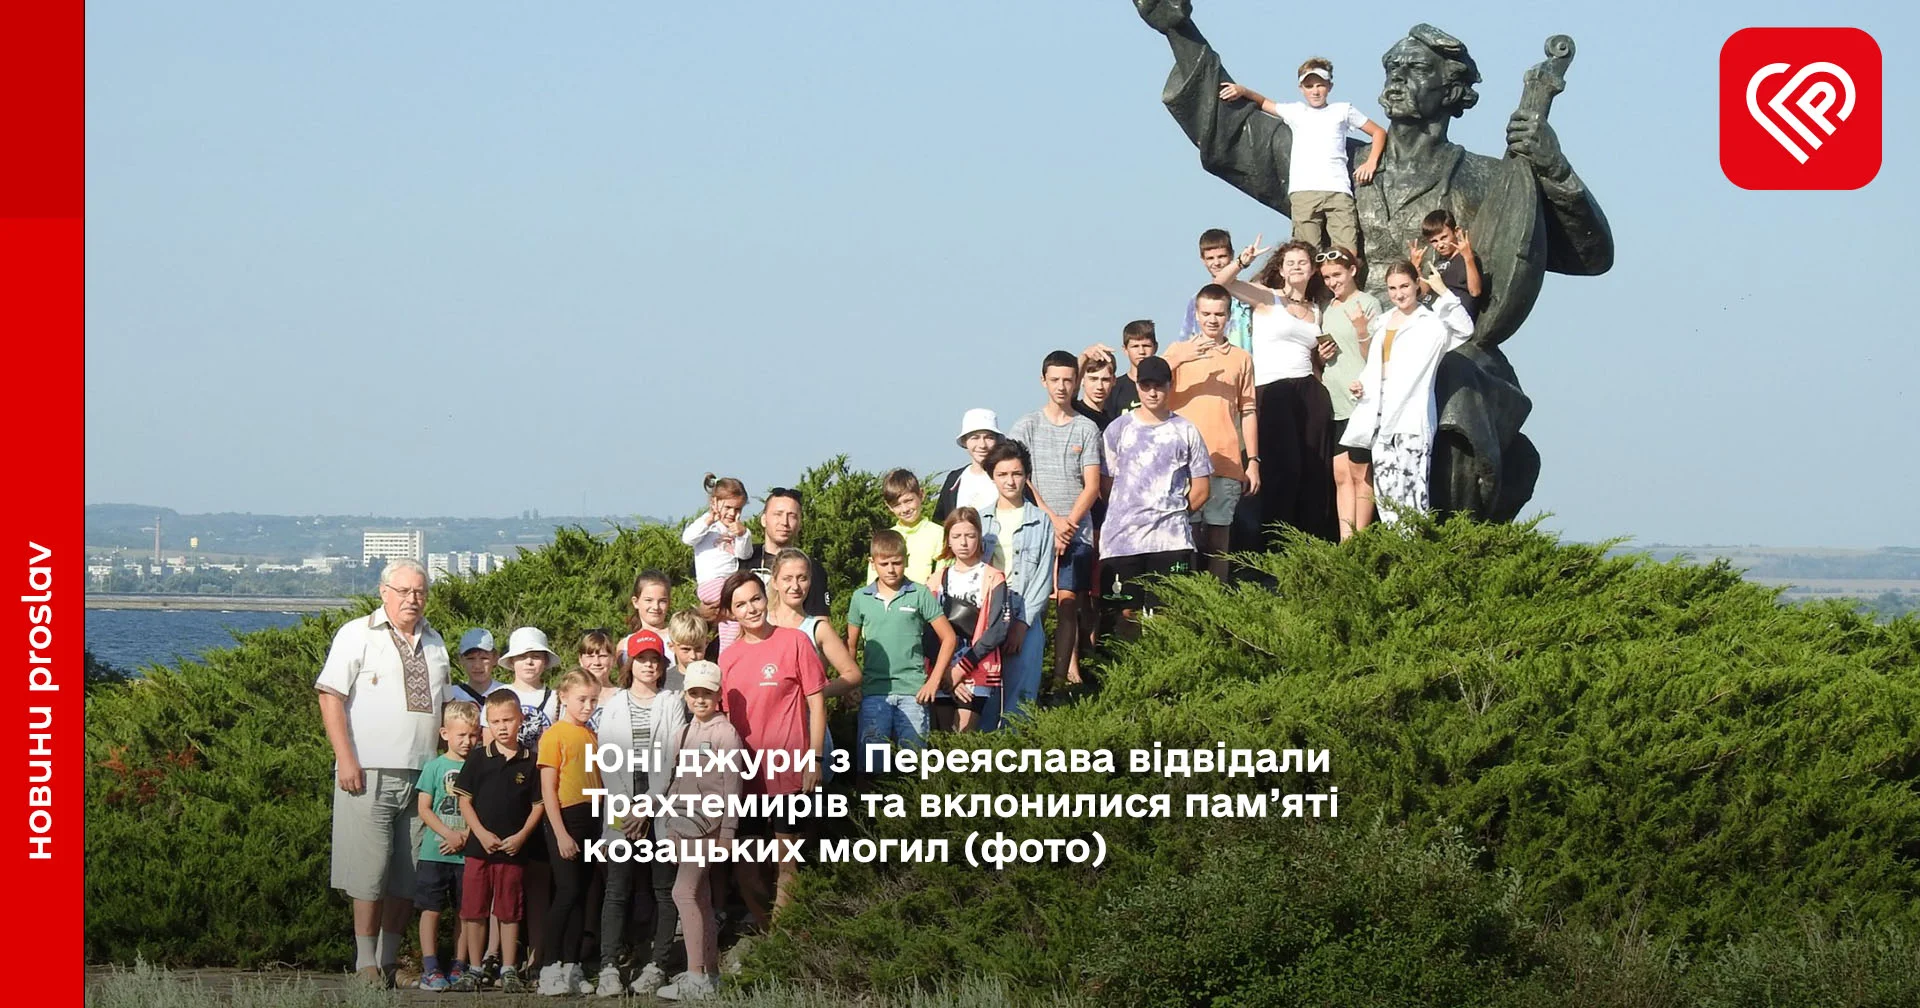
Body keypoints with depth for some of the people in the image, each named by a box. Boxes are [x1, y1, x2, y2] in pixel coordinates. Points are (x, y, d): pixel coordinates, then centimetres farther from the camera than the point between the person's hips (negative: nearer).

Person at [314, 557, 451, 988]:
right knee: (369, 870, -8)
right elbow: (331, 697, -5)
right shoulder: (357, 634, 1)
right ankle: (366, 965, -4)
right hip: (368, 773, -5)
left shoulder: (434, 642, 18)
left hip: (421, 775, 5)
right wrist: (346, 759, -13)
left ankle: (389, 960, 12)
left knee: (409, 873, 4)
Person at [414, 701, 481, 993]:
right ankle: (430, 970, -3)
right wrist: (449, 835, -12)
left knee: (464, 911, 6)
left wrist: (465, 836, -10)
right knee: (431, 909, -4)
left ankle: (459, 968, 13)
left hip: (468, 853, 2)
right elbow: (424, 809, -1)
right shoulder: (435, 767, 1)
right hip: (435, 851, -2)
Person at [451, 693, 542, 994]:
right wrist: (482, 834, -9)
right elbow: (464, 801, 2)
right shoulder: (478, 759, 2)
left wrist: (521, 836, -8)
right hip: (479, 846, 0)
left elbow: (538, 805, 5)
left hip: (514, 849, 0)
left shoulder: (530, 762, 2)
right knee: (473, 911, 2)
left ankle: (509, 971, 11)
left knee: (510, 913, 5)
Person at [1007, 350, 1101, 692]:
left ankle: (1062, 674, -4)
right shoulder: (1027, 426, 7)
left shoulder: (1087, 429, 8)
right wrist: (1052, 520, -10)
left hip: (1076, 532, 0)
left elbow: (1092, 486, 3)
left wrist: (1067, 523, -9)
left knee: (1067, 603, -4)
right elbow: (1020, 480, -1)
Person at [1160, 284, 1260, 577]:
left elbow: (1248, 411, 14)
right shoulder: (1179, 350, 10)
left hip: (1226, 464, 1)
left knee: (1218, 535, 1)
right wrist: (1180, 359, -22)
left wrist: (1253, 461, 8)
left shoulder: (1241, 358, 14)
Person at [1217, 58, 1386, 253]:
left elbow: (1379, 132, 24)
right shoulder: (1295, 112, 23)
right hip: (1303, 193, 1)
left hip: (1338, 192, -1)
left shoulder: (1343, 110, 19)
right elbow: (1264, 103, 33)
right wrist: (1242, 91, 13)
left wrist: (1371, 163, 9)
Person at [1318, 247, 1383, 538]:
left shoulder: (1367, 304, -5)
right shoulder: (1328, 309, 15)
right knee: (1340, 476, 4)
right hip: (1332, 402, 7)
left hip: (1359, 401, -7)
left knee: (1360, 473, -3)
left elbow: (1373, 357, -10)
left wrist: (1361, 328, -24)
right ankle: (1345, 543, 4)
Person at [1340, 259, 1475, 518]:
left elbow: (1465, 328, -19)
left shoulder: (1432, 323, 0)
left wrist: (1442, 292, -19)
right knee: (1384, 486, 0)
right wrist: (1362, 384, 9)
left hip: (1411, 416, -6)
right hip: (1381, 417, 6)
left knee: (1410, 485, -15)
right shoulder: (1383, 323, 20)